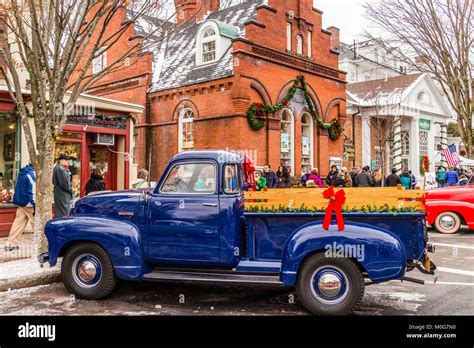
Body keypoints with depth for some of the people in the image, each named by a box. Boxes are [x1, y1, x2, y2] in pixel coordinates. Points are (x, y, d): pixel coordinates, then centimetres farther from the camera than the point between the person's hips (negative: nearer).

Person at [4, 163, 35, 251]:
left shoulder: (22, 172, 13)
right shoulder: (32, 173, -14)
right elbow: (33, 190, -19)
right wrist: (35, 205, -18)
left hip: (20, 203, 8)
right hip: (29, 204, -8)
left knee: (18, 224, 8)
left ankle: (10, 244, 7)